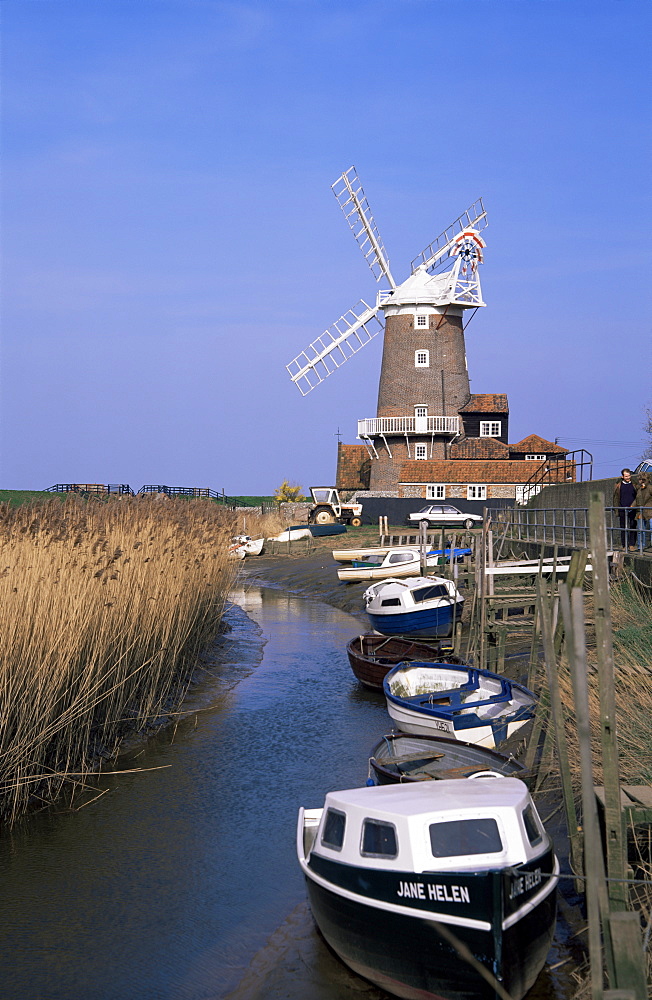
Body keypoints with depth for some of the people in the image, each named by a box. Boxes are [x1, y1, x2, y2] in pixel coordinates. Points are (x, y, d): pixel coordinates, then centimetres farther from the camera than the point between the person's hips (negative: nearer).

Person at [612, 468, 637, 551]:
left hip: (632, 510, 0)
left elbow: (637, 497, 10)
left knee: (633, 527, -2)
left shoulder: (634, 485, 9)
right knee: (623, 528, 2)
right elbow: (615, 498, 8)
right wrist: (616, 509, 2)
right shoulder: (618, 486, 7)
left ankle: (632, 545, 2)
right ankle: (624, 546, 7)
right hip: (622, 510, 0)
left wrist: (633, 505, -3)